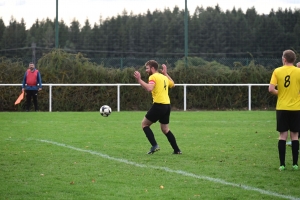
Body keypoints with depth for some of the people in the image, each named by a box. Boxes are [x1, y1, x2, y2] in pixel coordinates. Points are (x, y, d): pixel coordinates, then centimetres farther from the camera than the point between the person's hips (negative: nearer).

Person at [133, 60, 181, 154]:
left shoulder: (153, 77, -7)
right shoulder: (164, 77, 17)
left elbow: (149, 88, -26)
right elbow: (172, 84, 36)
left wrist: (139, 80, -21)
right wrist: (166, 73, 41)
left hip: (159, 105, -8)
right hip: (167, 105, 8)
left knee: (144, 124, 5)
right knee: (165, 129, 18)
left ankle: (154, 145, -7)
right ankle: (177, 150, 13)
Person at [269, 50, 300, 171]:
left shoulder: (277, 71, -3)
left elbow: (271, 89, -10)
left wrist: (279, 93, 10)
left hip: (282, 108, 0)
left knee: (283, 135, 5)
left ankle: (282, 164, 2)